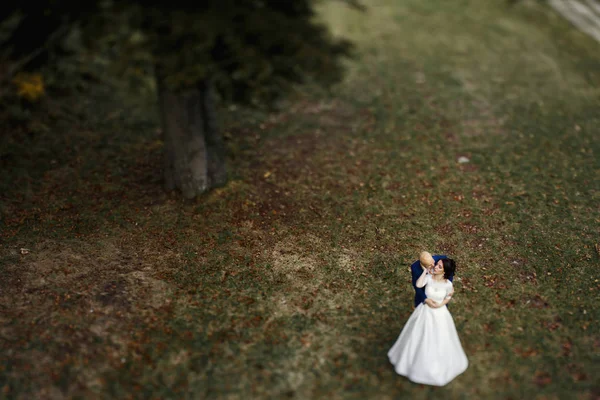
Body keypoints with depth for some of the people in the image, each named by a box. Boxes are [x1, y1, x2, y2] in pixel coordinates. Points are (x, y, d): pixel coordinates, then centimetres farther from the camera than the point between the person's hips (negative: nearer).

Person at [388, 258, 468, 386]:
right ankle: (418, 360, 44)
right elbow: (418, 285, -38)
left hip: (440, 314, 0)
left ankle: (439, 365, 44)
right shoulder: (429, 277, -19)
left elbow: (448, 297, 0)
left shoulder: (448, 284, -18)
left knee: (439, 340, 16)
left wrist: (440, 305, -16)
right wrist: (425, 271, -30)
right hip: (425, 312, 0)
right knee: (420, 338, 17)